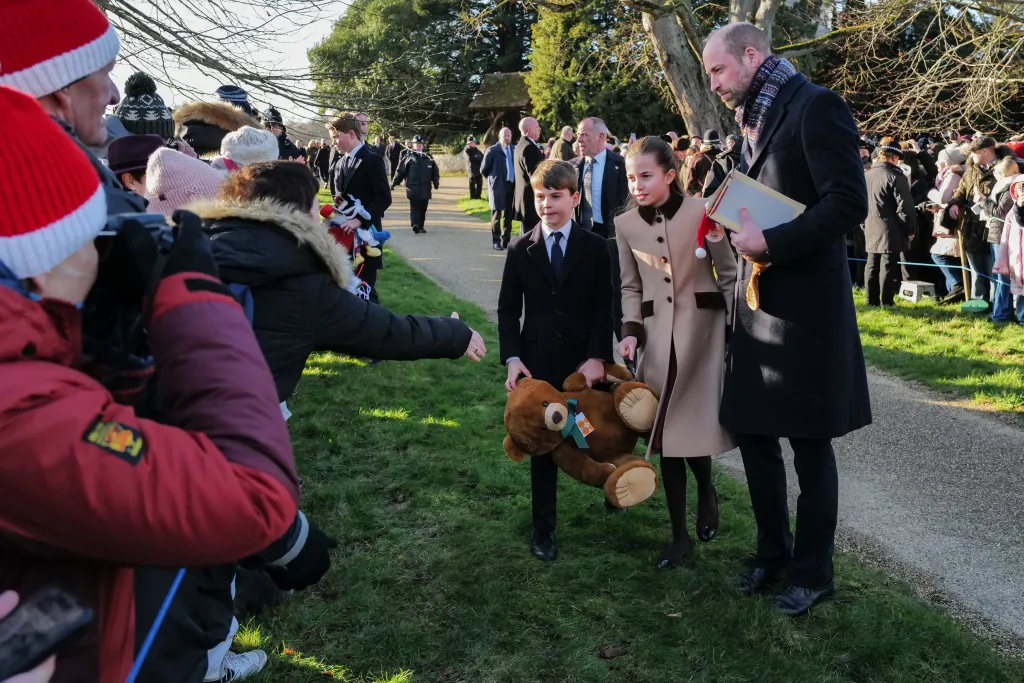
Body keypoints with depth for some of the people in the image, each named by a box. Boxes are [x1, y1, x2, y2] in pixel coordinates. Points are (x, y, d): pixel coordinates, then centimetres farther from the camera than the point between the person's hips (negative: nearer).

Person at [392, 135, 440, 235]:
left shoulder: (428, 158, 12)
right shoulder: (409, 158, 3)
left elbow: (435, 171, 14)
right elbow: (400, 171, 1)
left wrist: (436, 182, 0)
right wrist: (394, 183, -2)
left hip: (425, 189, 4)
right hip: (413, 188, -4)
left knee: (423, 209, 9)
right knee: (414, 208, -13)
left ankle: (421, 226, 19)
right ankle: (415, 225, -22)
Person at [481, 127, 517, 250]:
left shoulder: (513, 150, 8)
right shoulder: (492, 150, -4)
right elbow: (484, 169, -1)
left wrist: (515, 181, 6)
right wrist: (492, 179, 6)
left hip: (511, 186, 4)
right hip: (498, 187, -4)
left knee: (508, 215, 9)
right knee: (497, 215, 0)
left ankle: (506, 240, 17)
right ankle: (496, 241, 6)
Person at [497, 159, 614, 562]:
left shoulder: (594, 247, 0)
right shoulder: (520, 250, 3)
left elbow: (603, 308, -2)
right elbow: (508, 309, 4)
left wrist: (597, 356, -13)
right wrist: (512, 358, -7)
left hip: (584, 362, -1)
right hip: (538, 362, 1)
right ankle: (543, 529, 15)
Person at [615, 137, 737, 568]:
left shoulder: (702, 212, -7)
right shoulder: (625, 224, 3)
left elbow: (729, 276, -1)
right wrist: (631, 332, -1)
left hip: (703, 330, -3)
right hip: (658, 338, 3)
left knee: (698, 424, -6)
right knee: (665, 433, 4)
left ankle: (706, 490, 30)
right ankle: (680, 535, 17)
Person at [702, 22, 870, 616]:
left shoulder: (817, 106, -11)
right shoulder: (755, 120, 14)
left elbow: (849, 204, -20)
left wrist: (771, 243, -23)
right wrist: (740, 226, 2)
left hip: (806, 305, -8)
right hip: (758, 303, 8)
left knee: (809, 445, 5)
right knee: (754, 432, 13)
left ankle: (813, 572, 21)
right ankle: (774, 551, 31)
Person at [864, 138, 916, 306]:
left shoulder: (866, 175, 10)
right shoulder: (896, 176, -12)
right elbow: (904, 206, -14)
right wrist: (910, 229, -4)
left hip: (871, 230, 7)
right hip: (890, 231, -6)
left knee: (872, 266, 11)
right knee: (888, 267, -3)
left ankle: (872, 302, 16)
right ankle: (886, 303, 1)